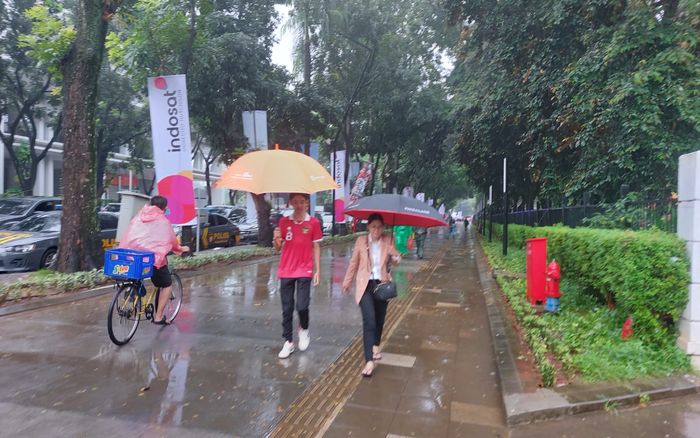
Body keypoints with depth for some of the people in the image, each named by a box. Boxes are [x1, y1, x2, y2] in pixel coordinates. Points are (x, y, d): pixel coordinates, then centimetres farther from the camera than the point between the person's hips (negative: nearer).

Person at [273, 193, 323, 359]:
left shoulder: (313, 222, -2)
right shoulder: (284, 222, 4)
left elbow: (316, 247, 3)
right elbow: (278, 248, 7)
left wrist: (318, 270, 0)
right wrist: (277, 238, -16)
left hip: (305, 271, -2)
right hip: (286, 271, 2)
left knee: (302, 306, -8)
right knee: (287, 309, 6)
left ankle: (304, 329, 23)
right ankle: (288, 342, 19)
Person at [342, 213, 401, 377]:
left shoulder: (388, 241, -2)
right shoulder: (361, 241, -3)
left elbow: (396, 260, -10)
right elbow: (354, 263, 5)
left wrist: (396, 257, -33)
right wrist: (347, 282, 12)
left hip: (382, 285, 2)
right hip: (365, 285, -2)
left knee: (379, 319, 17)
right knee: (369, 321, -13)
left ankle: (376, 345, 46)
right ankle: (369, 361, -12)